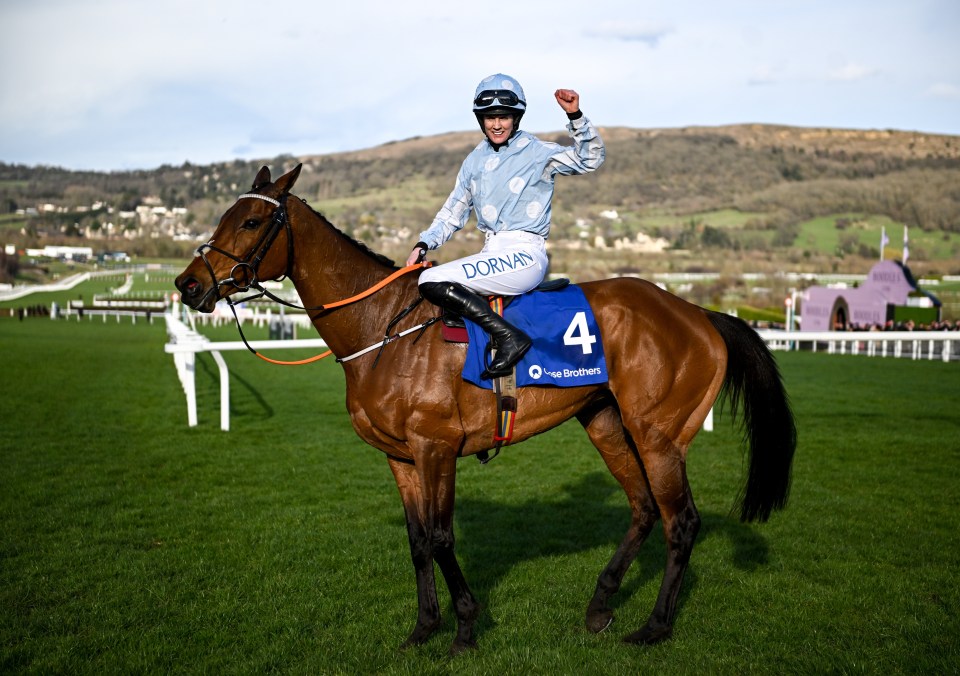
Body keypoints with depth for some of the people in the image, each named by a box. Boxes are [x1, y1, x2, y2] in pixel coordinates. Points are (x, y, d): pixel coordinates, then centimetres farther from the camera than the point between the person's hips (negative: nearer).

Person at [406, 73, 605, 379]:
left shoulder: (538, 152, -2)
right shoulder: (474, 161, 15)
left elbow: (589, 159, -12)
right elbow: (453, 211, 20)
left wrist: (575, 117, -24)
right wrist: (424, 244, 8)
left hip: (525, 254, -8)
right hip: (492, 254, 8)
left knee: (432, 282, -22)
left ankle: (510, 337, -21)